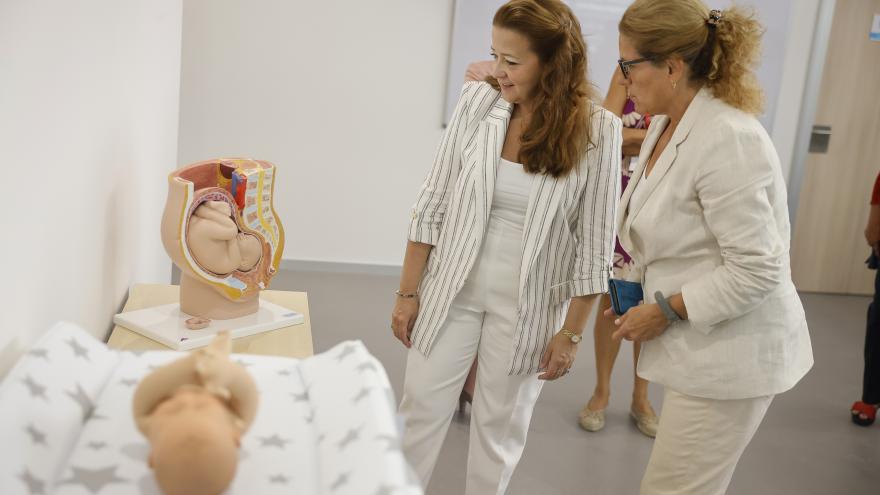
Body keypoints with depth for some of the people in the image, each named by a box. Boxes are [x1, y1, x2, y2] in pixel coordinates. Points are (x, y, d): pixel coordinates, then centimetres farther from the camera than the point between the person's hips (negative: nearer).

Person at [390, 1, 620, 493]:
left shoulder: (597, 130, -12)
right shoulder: (478, 101, -8)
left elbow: (595, 244, -7)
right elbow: (433, 204, -2)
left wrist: (571, 332, -6)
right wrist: (408, 292, -1)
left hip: (527, 304, -1)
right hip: (452, 290, 2)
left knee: (501, 425, 14)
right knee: (420, 413, 10)